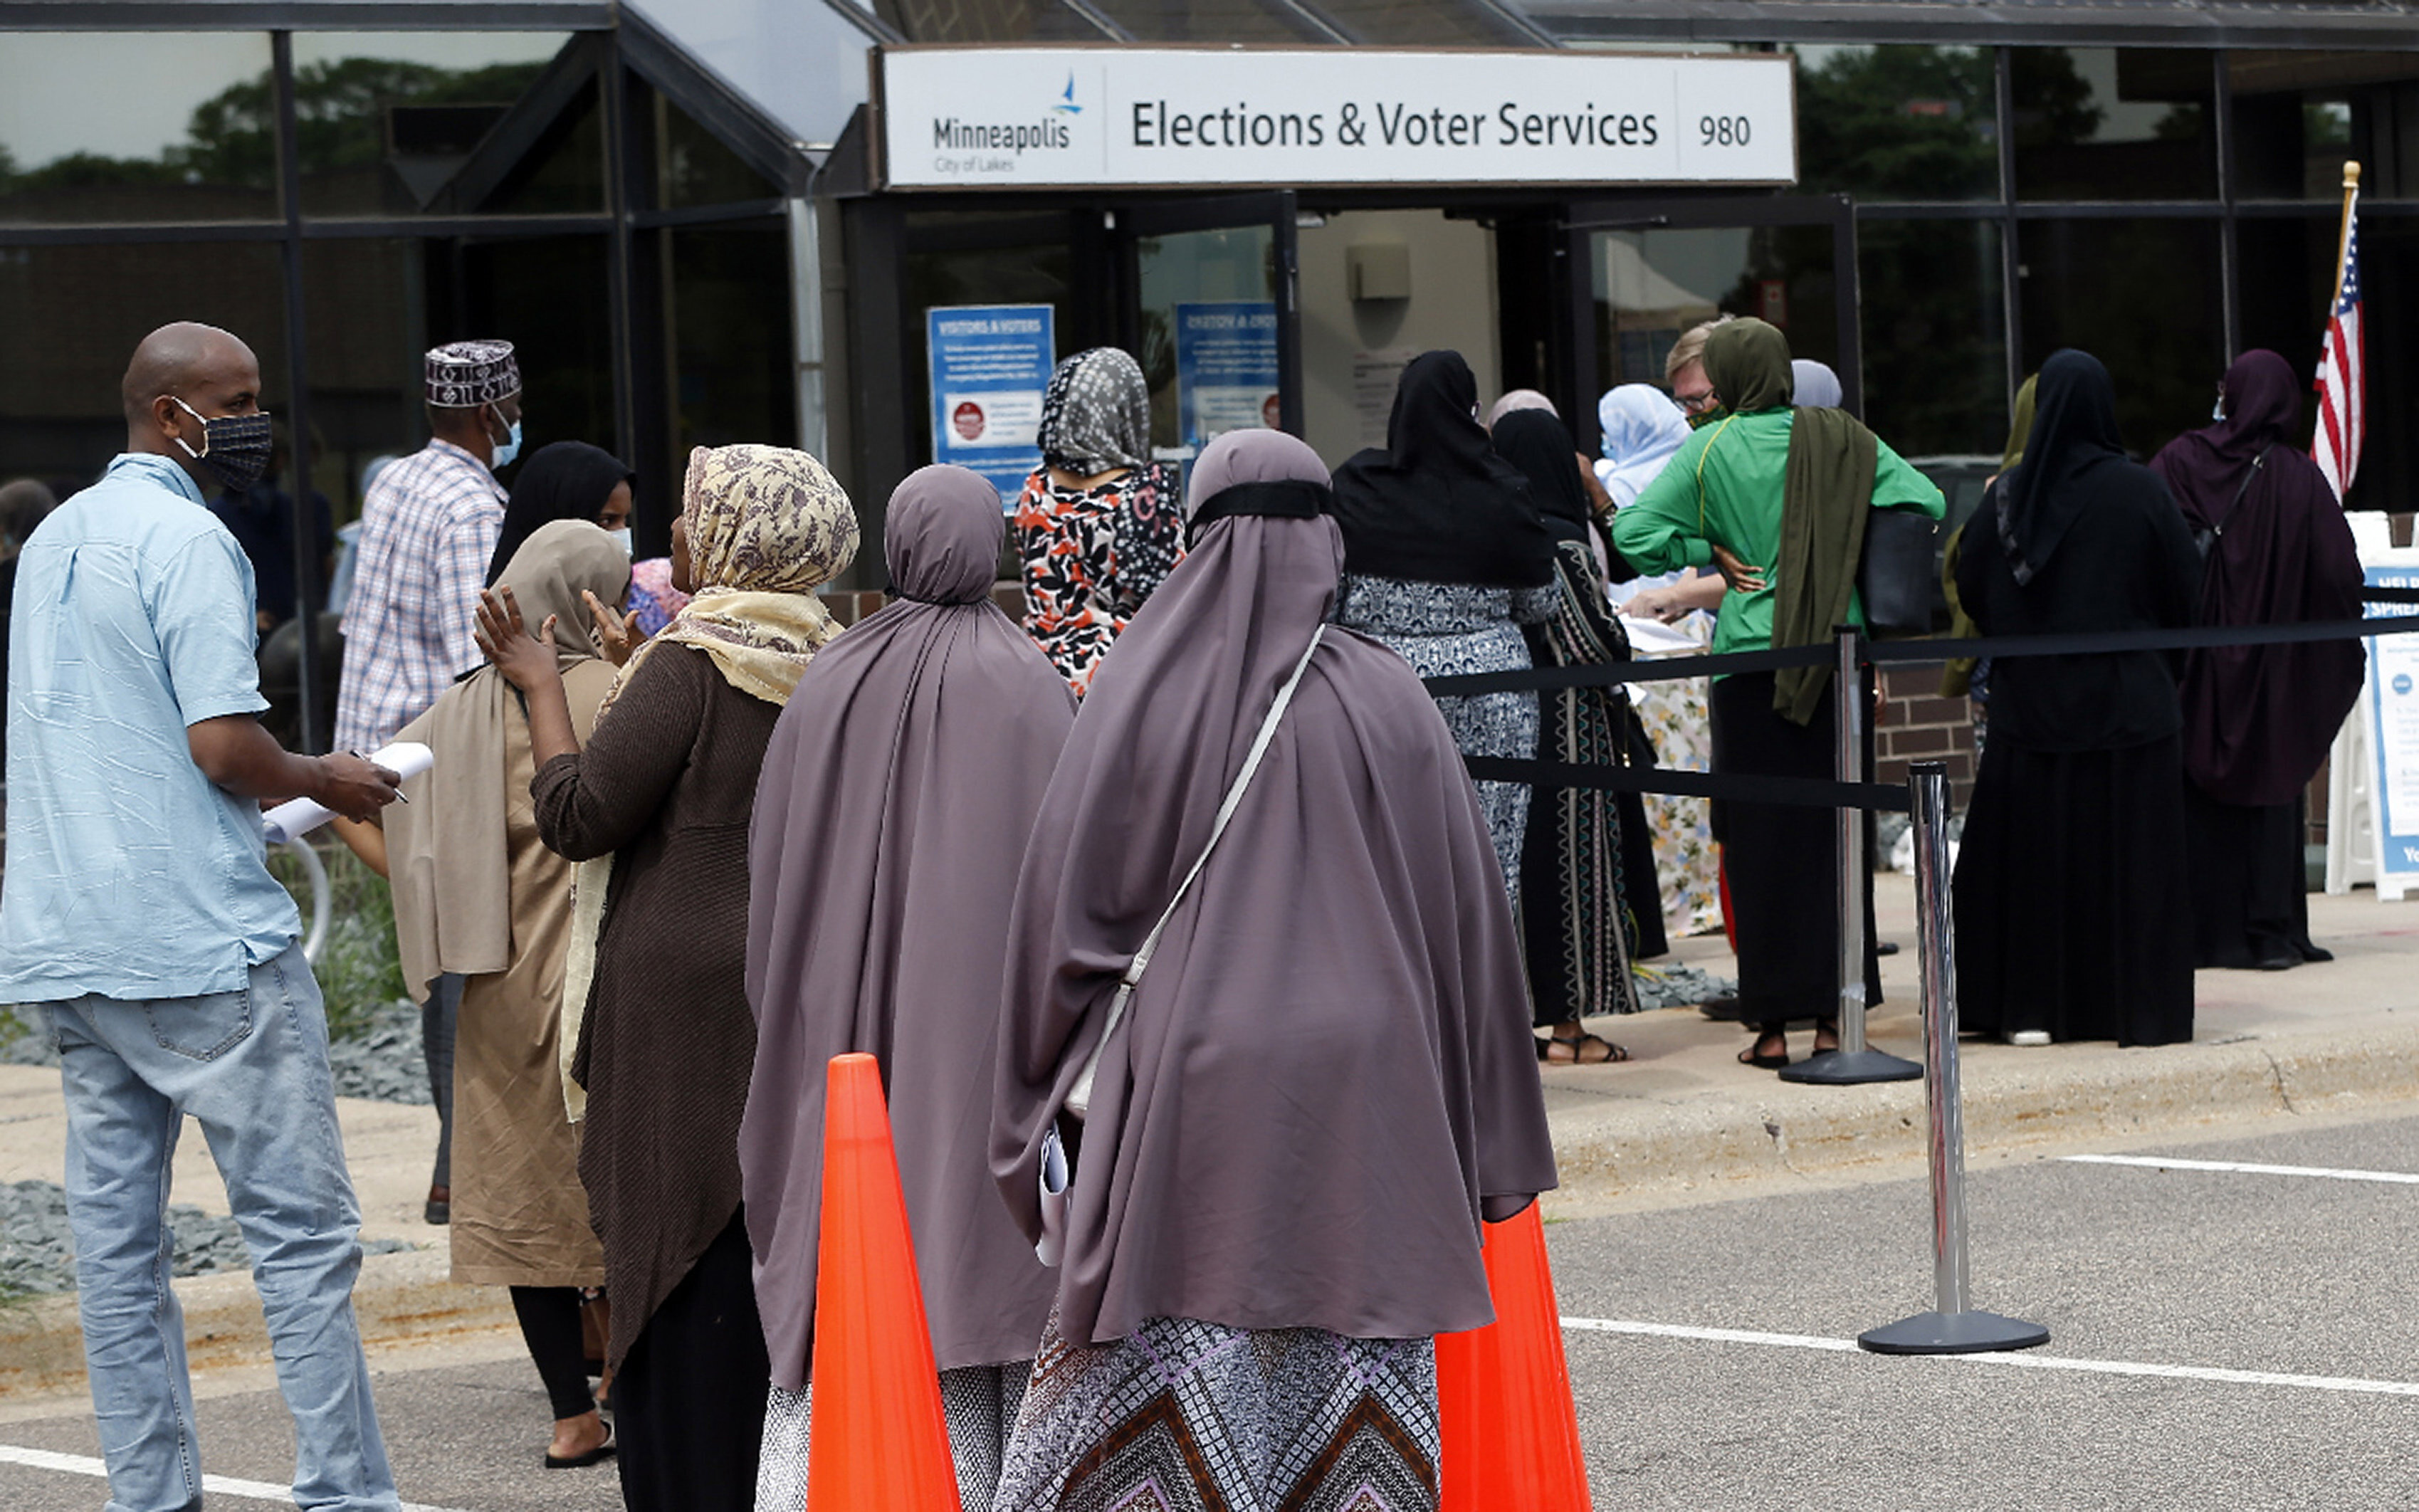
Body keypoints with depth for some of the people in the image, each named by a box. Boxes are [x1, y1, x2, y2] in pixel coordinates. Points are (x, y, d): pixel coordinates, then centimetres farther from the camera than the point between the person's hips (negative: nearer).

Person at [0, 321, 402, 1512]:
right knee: (302, 1231, -4)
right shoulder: (188, 541, -11)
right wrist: (322, 779, 1)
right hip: (204, 941, -8)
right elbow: (226, 747, -19)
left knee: (116, 1239, 8)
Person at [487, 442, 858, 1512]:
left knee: (683, 1259, -2)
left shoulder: (687, 667, -14)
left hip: (687, 995, -7)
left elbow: (578, 816, -14)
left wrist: (540, 682, -3)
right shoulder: (825, 663, 8)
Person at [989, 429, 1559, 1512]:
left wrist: (1044, 1096, 10)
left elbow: (1065, 905, -2)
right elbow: (1467, 920, 5)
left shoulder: (1145, 693, -4)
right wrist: (1490, 1149, 13)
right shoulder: (1388, 701, 2)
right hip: (1367, 1094, 2)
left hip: (1187, 1094, -2)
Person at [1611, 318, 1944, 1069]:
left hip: (1751, 658, -2)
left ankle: (1773, 1025, 3)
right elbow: (1924, 502, -4)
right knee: (1834, 831, 8)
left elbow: (1632, 534, -9)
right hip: (1836, 659, 2)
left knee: (1760, 839, 3)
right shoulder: (1841, 441, 2)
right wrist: (1855, 555, 7)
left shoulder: (1709, 450, -3)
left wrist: (1708, 552, 2)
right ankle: (1833, 1017, 8)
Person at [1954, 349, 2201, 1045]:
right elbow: (2185, 589, -4)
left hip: (2032, 699, 2)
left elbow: (1971, 586, 3)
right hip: (2127, 700, -2)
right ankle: (2139, 1005, 2)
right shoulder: (2138, 491, -9)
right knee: (2130, 856, 2)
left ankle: (2032, 1005, 10)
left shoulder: (2010, 493, -3)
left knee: (2033, 850, 9)